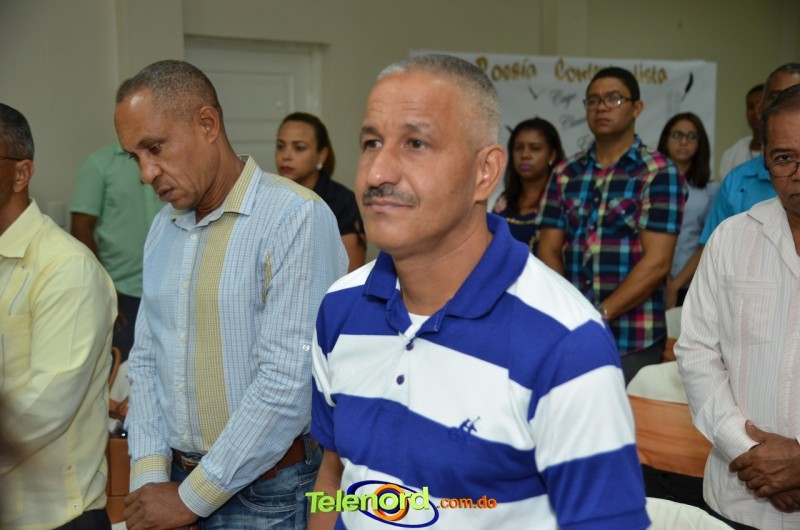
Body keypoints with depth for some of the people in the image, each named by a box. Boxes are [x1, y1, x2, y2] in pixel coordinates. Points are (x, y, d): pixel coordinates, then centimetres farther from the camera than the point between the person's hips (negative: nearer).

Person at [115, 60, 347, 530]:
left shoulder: (297, 219, -18)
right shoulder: (163, 228, 7)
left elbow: (290, 383, -22)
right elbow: (146, 360, 10)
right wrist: (149, 476, -3)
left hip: (268, 491, -6)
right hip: (179, 477, 6)